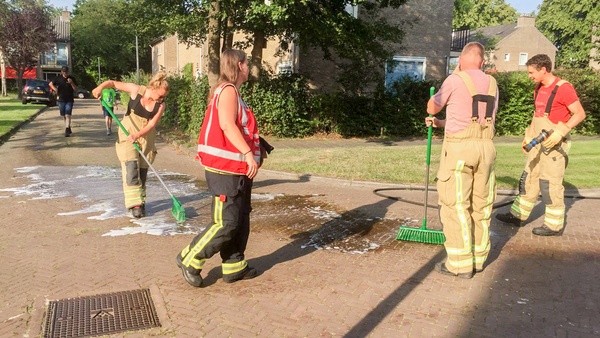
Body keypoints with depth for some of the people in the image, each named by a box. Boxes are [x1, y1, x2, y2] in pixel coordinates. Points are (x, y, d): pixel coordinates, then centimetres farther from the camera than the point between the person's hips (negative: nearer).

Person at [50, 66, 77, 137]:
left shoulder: (72, 79, -2)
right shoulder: (58, 78, 1)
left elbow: (75, 89, -3)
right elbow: (51, 84, 16)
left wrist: (71, 83, -17)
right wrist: (55, 89, -1)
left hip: (69, 100, -2)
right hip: (61, 100, 3)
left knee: (68, 115, -14)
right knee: (63, 116, 10)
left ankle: (67, 130, -17)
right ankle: (68, 128, 28)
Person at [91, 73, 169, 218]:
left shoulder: (160, 105, -9)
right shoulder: (136, 90, -12)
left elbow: (151, 124, -15)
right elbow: (113, 83, -3)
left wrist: (137, 135, -30)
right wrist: (101, 87, -22)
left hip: (146, 138, 2)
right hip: (128, 134, -2)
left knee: (142, 171, 6)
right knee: (131, 168, -12)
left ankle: (140, 202, 20)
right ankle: (135, 204, -10)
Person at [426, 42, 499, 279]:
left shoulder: (455, 80, -5)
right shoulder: (492, 84, 12)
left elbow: (432, 108, 8)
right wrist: (441, 124, 27)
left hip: (459, 147, -6)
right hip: (485, 146, 6)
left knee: (455, 205, -1)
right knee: (481, 205, 11)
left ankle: (460, 263, 1)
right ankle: (478, 258, 21)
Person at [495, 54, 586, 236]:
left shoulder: (563, 88, -14)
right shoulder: (539, 88, 10)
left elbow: (580, 114, -14)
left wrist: (561, 132, -25)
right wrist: (528, 135, 16)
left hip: (554, 143, -8)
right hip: (538, 142, 8)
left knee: (550, 183, -3)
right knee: (529, 178, 12)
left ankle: (555, 225, 8)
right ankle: (519, 216, 22)